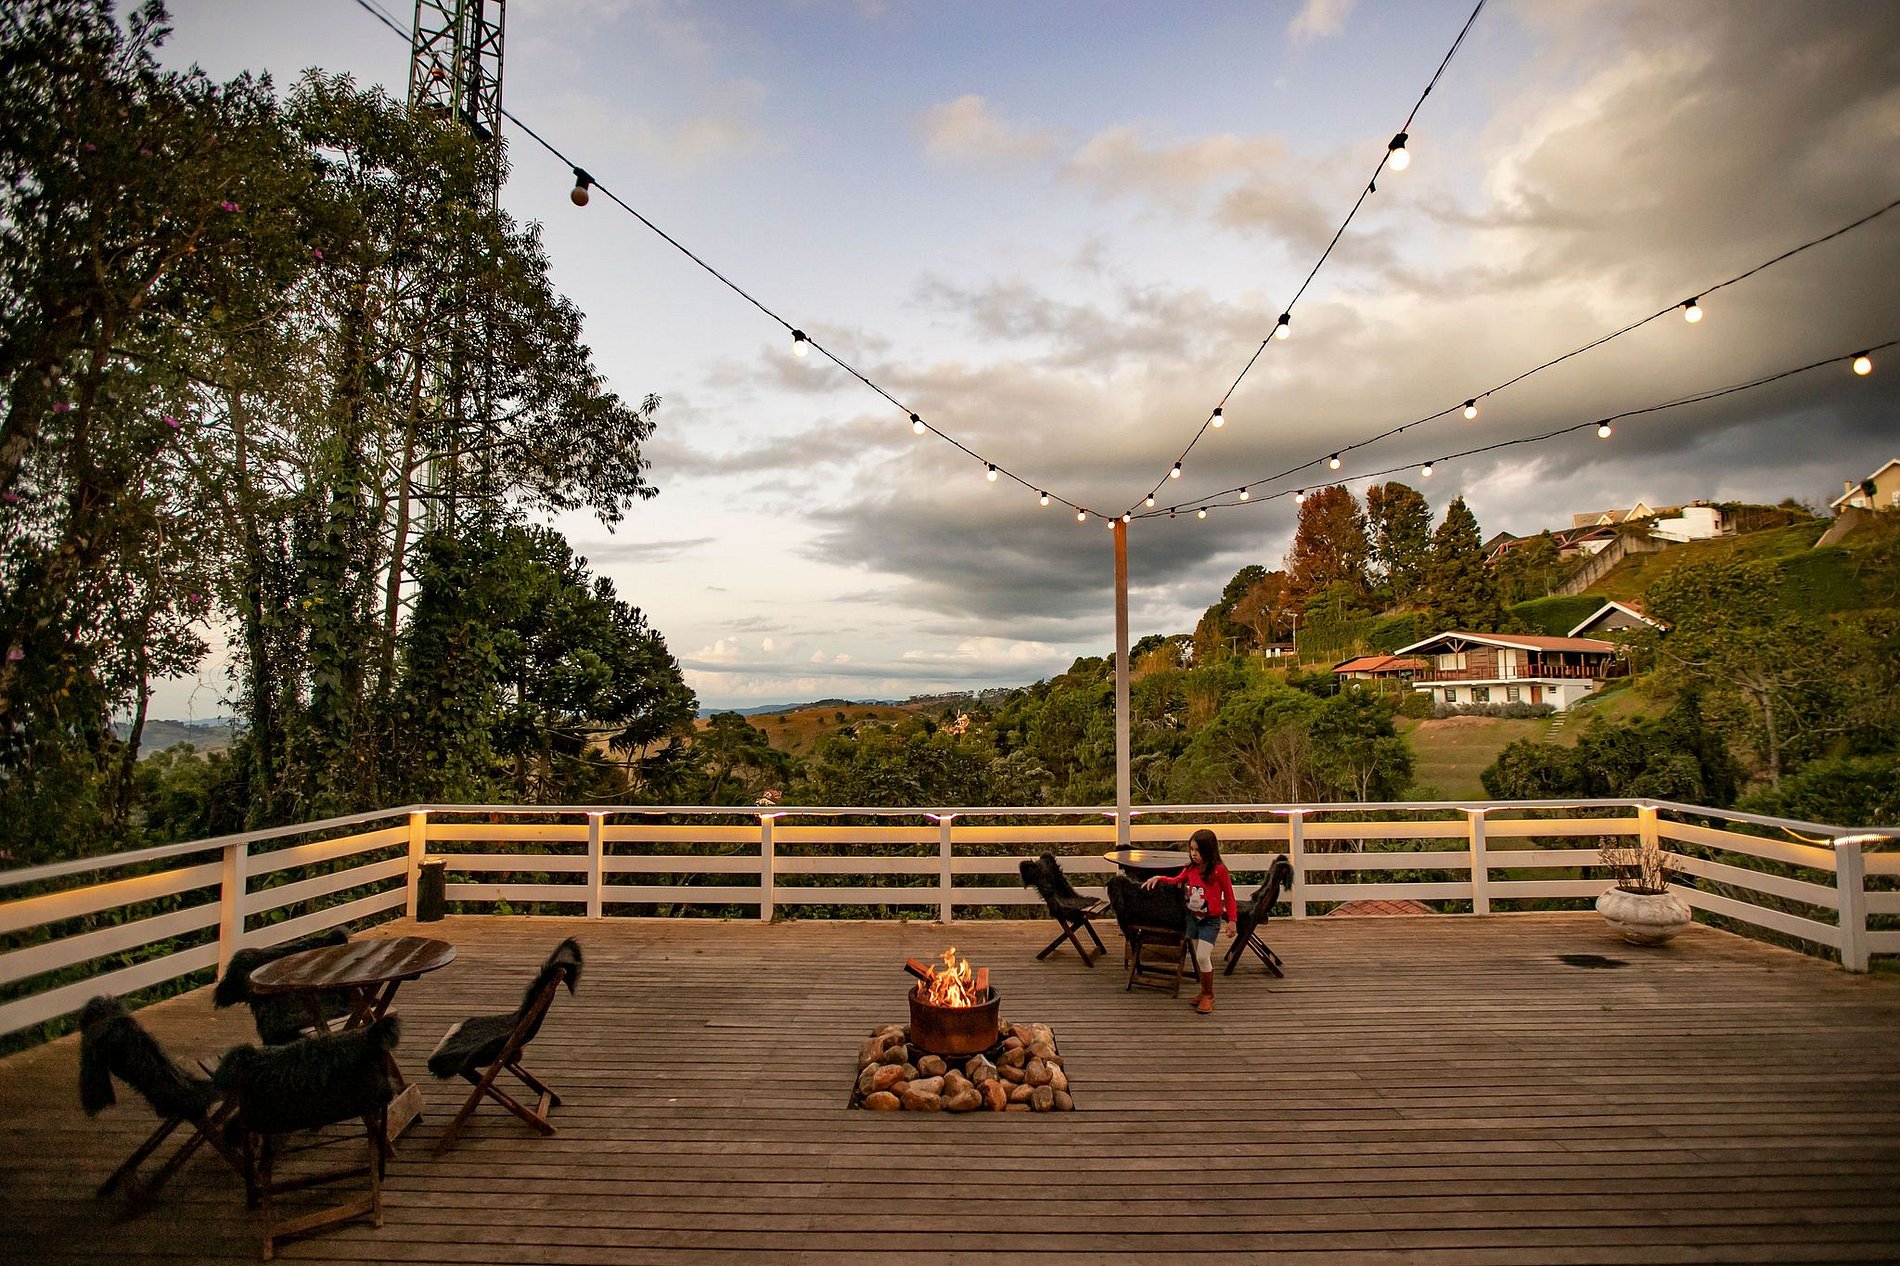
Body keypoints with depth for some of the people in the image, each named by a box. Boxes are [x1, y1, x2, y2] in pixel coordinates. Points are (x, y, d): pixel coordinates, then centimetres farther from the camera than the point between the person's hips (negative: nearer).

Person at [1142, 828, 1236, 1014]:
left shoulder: (1219, 870, -16)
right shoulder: (1191, 868, 0)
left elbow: (1229, 896, -8)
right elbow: (1176, 880, 17)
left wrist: (1231, 920, -7)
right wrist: (1159, 878, 1)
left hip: (1211, 920, -5)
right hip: (1193, 917, 6)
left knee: (1202, 957, -11)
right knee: (1201, 958, 13)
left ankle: (1208, 996, 6)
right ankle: (1204, 992, 28)